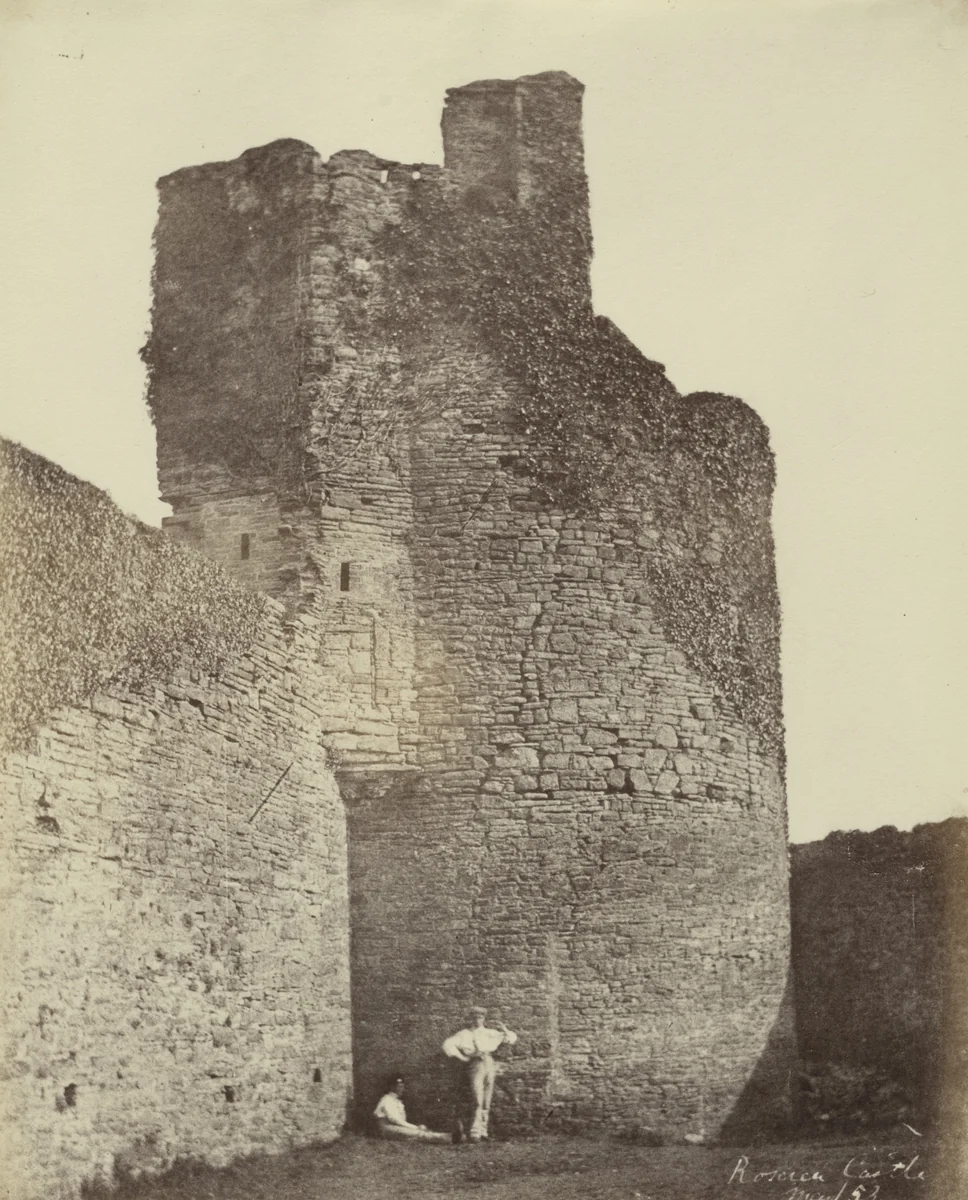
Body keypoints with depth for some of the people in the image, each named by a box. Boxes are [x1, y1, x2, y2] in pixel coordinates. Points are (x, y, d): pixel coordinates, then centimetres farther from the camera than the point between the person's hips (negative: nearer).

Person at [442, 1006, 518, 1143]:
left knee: (486, 1103, 4)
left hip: (490, 1066, 5)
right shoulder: (464, 1034, 8)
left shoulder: (490, 1033, 20)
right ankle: (474, 1133, -16)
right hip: (475, 1065, -5)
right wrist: (460, 1057, -8)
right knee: (477, 1100, -15)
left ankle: (482, 1131, 9)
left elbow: (512, 1039, 24)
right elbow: (448, 1045, -1)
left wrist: (504, 1030, 6)